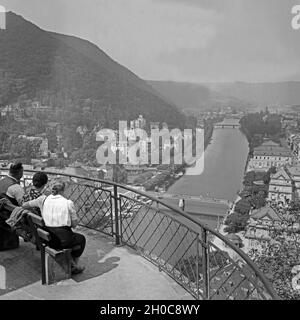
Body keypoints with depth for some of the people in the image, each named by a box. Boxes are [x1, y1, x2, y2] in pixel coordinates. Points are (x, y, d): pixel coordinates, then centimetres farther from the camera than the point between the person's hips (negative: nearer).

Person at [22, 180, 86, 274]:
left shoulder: (43, 199, 0)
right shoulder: (68, 203, -10)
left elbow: (24, 205, 14)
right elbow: (74, 224, -4)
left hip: (47, 238, 5)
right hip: (63, 240, -5)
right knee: (81, 238, 28)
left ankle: (71, 263, 39)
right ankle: (76, 266, 34)